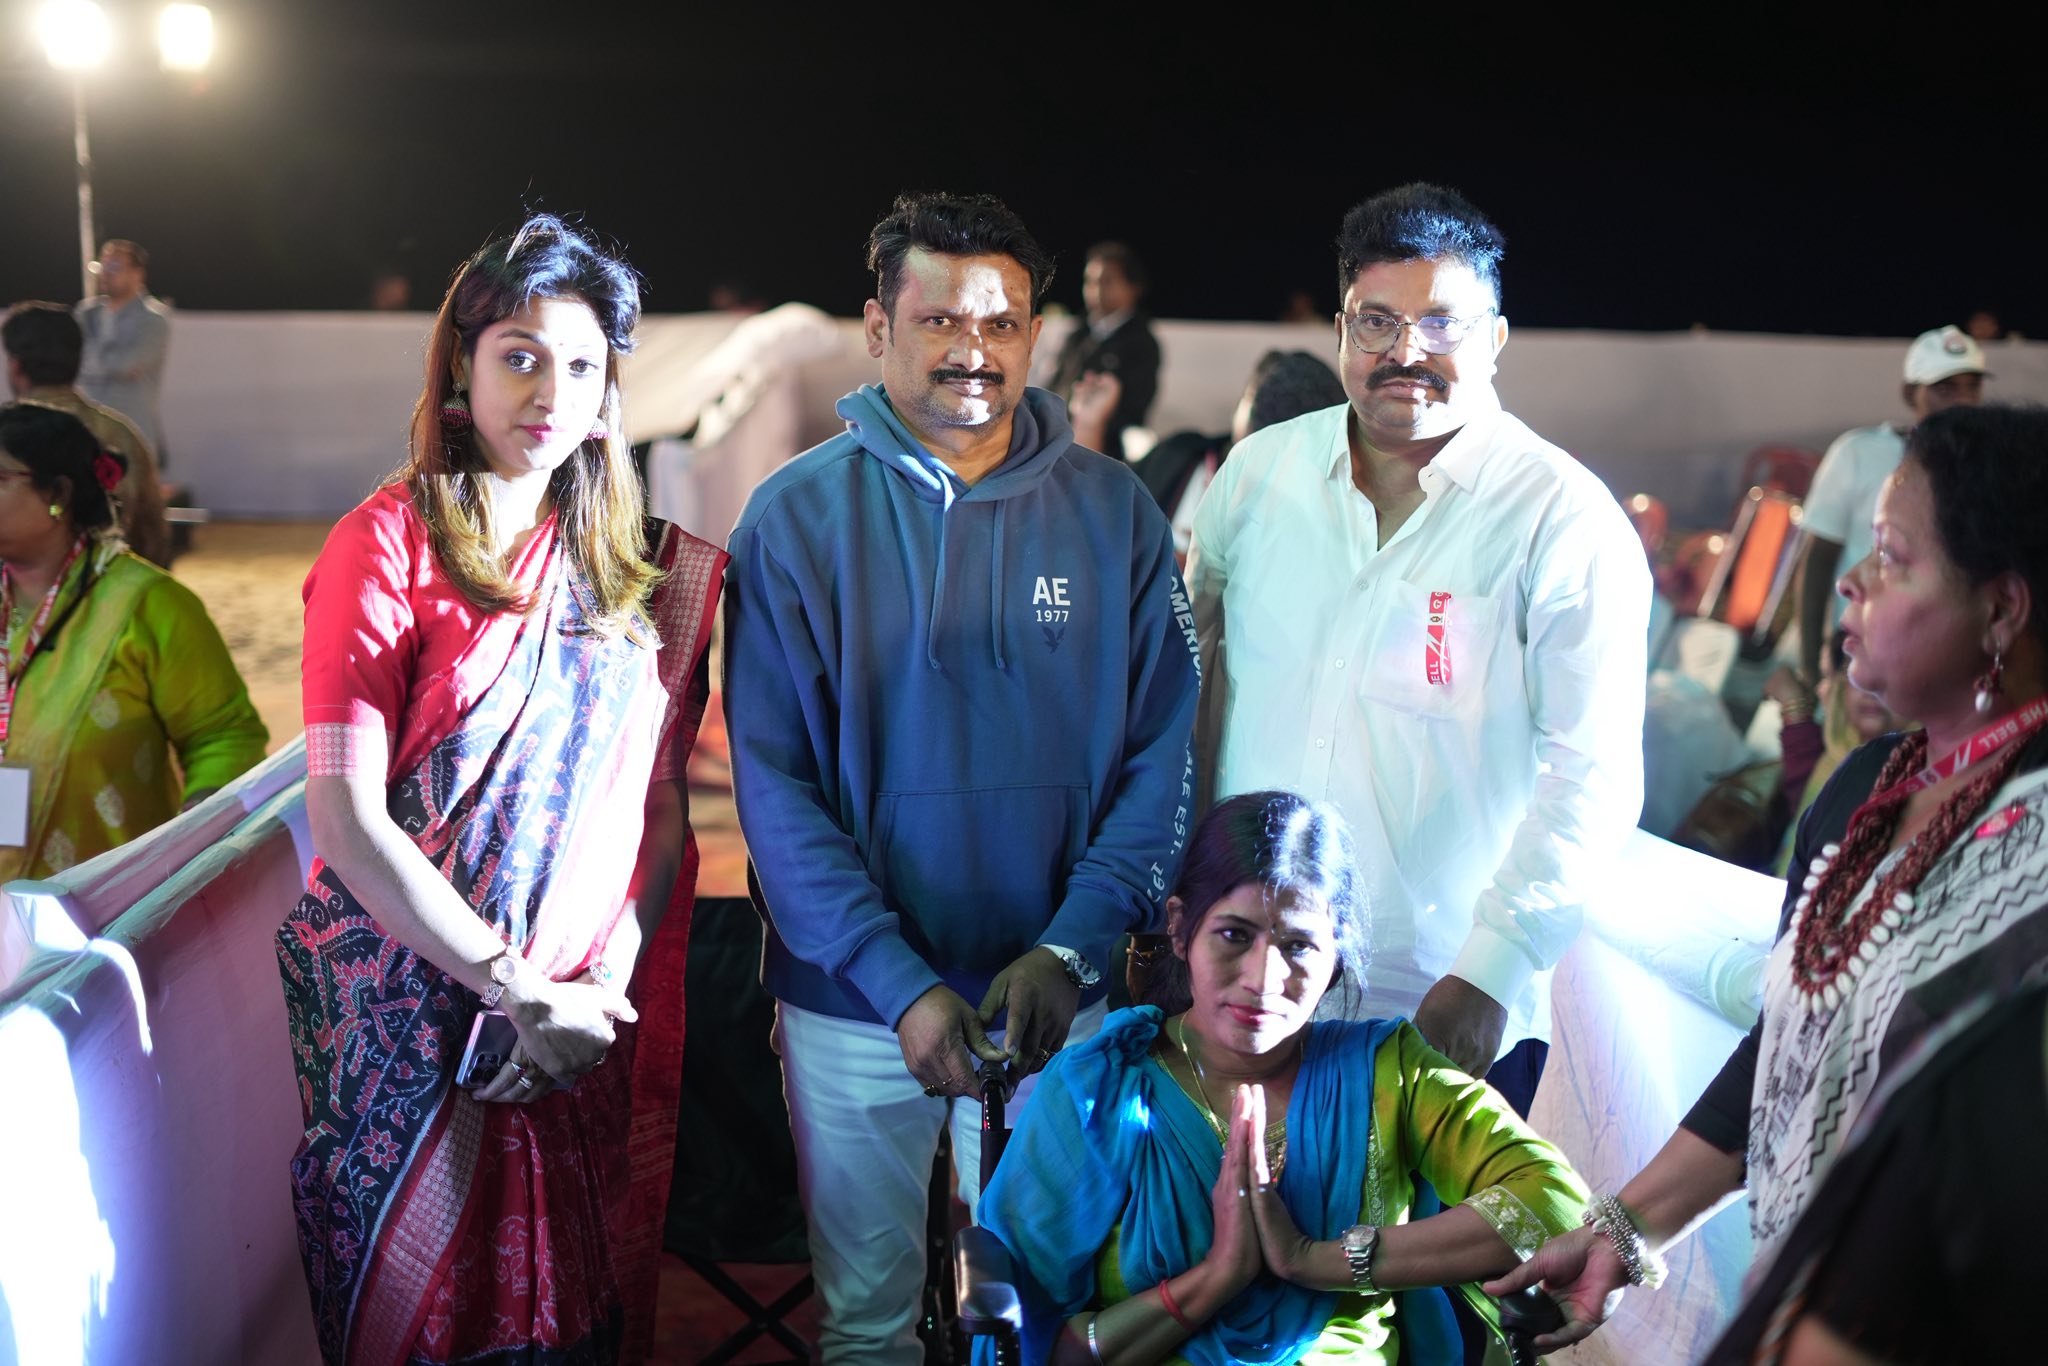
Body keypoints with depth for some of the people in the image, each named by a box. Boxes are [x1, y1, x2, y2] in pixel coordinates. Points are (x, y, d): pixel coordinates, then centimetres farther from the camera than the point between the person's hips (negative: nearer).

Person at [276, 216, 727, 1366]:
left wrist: (605, 980, -10)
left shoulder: (646, 571, 7)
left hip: (590, 1018, 4)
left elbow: (663, 803, 5)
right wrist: (517, 989, -16)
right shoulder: (390, 544, -7)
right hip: (410, 1002, -3)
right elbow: (347, 818, -14)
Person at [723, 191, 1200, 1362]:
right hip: (851, 1002, -1)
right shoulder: (797, 516, -7)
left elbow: (1164, 754, -4)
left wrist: (1069, 951, -16)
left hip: (1058, 1001, 1)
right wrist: (900, 984, -18)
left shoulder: (1115, 513, -2)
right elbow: (773, 784, -10)